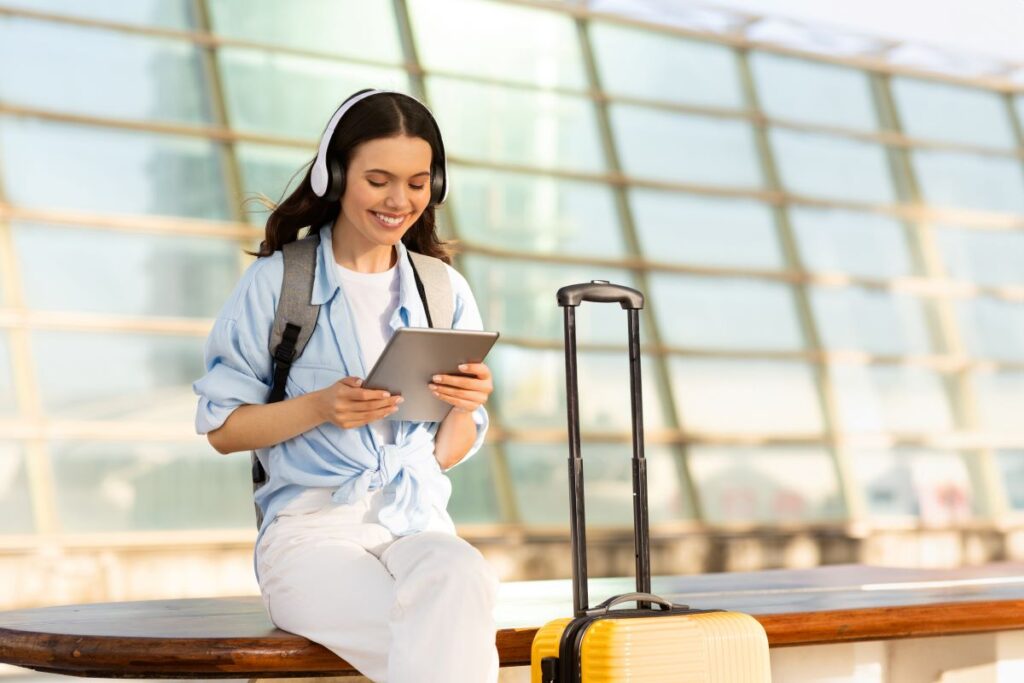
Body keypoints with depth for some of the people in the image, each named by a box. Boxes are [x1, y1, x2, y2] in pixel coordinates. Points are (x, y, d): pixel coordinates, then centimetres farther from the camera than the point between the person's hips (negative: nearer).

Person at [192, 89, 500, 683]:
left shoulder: (446, 292, 15)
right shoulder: (277, 282, 5)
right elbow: (221, 429, 5)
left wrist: (466, 407, -6)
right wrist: (319, 407, -12)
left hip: (418, 523, 4)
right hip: (311, 527, -3)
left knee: (461, 580, -35)